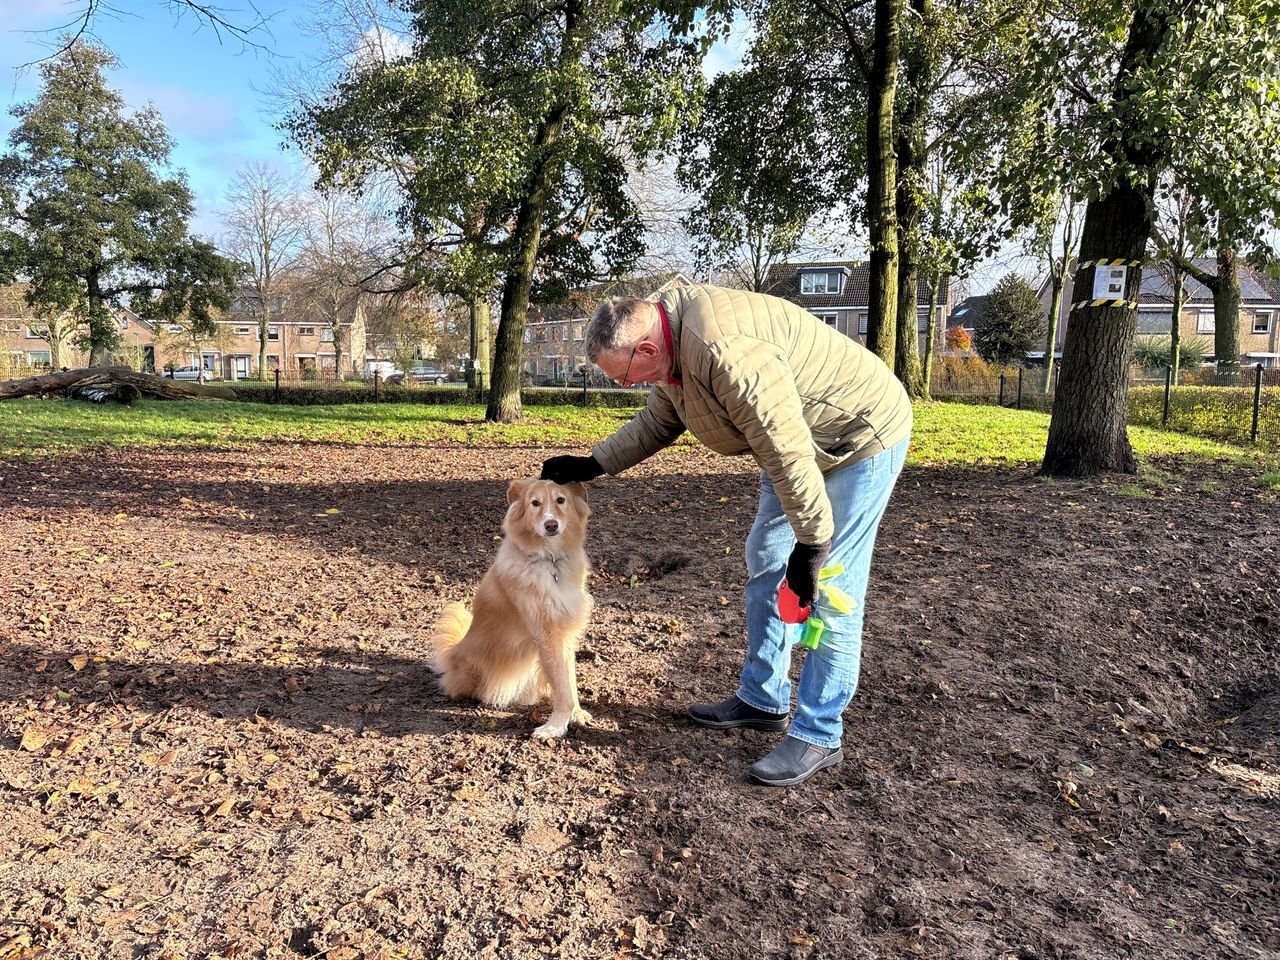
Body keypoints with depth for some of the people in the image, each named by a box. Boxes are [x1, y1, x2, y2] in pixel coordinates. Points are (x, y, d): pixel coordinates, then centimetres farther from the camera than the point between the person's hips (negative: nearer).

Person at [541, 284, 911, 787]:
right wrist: (591, 465, 6)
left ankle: (818, 736, 4)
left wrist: (811, 543, -26)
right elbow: (657, 422, 11)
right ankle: (762, 699, 25)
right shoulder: (673, 339, -4)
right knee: (765, 563, 13)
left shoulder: (727, 351, -36)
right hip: (795, 441, 10)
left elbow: (785, 447, -33)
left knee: (828, 590, -8)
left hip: (861, 435, -10)